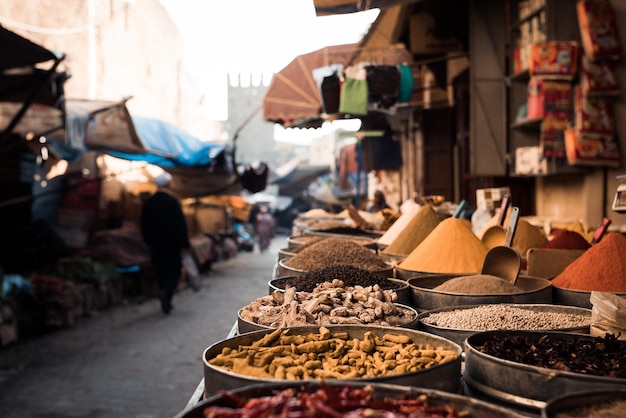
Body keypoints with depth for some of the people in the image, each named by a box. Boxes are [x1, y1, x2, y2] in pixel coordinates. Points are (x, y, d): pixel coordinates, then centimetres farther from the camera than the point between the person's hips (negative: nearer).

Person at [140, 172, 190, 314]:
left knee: (160, 272, 12)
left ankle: (165, 303, 16)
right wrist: (184, 243, -6)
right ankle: (166, 292, -18)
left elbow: (144, 225, 7)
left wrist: (149, 242, 18)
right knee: (174, 271, 6)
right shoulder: (173, 201, -13)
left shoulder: (148, 203, 0)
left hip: (155, 245, 4)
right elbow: (181, 224, -13)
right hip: (172, 244, -4)